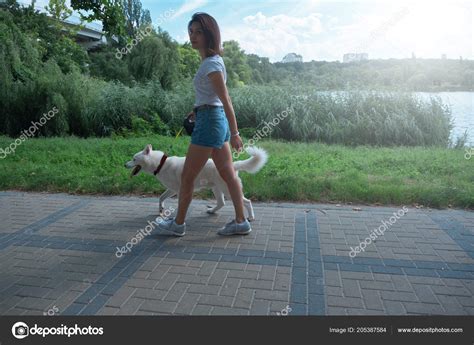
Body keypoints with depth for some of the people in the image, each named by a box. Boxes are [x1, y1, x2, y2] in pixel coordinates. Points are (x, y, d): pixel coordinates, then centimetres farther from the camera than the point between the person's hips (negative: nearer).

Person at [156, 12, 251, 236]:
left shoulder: (211, 63, -14)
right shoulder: (213, 60, 15)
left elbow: (226, 100, -18)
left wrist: (234, 133, -19)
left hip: (209, 123, -10)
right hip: (216, 120, 10)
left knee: (187, 176, 2)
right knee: (228, 175, 10)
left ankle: (178, 224, 16)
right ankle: (240, 222, 17)